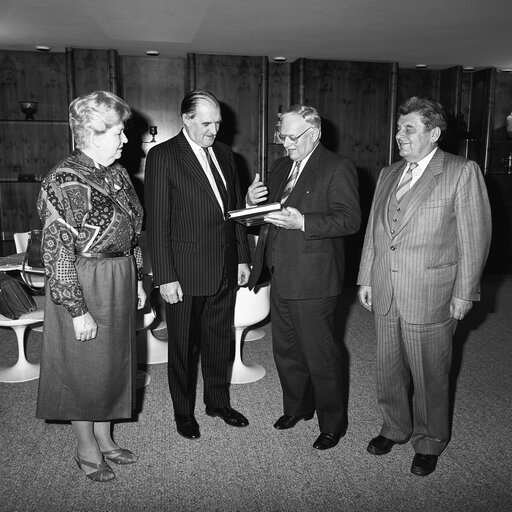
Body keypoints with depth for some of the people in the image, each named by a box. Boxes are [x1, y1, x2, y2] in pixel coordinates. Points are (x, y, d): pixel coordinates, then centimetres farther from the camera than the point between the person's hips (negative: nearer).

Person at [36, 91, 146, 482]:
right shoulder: (65, 182, -19)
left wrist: (137, 280, 13)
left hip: (120, 284, 8)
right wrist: (78, 311, -19)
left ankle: (105, 439, 37)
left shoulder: (116, 174, 6)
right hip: (84, 288, -8)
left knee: (114, 363, 18)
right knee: (84, 369, 9)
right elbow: (57, 253, -19)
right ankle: (87, 450, 30)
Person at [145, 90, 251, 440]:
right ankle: (184, 412, 30)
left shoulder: (224, 153, 9)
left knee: (220, 341, 18)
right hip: (185, 273, -5)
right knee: (184, 346, 11)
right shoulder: (163, 156, -9)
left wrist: (243, 257, 11)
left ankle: (219, 402, 37)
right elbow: (157, 221, -12)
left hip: (225, 269, 6)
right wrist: (165, 276, -14)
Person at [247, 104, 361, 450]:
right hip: (281, 277, 8)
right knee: (286, 351, 19)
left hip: (314, 280, -7)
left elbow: (350, 219, -16)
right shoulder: (281, 167, 16)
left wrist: (302, 222, -27)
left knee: (321, 356, 4)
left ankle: (332, 424, 23)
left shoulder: (338, 168, -8)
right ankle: (297, 408, 40)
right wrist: (253, 201, -3)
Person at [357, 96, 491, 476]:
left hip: (431, 298, -5)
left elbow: (474, 238, -8)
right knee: (389, 370, 17)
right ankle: (394, 428, 39)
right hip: (385, 295, 6)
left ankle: (429, 442, 32)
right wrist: (366, 279, 12)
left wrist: (464, 293, -9)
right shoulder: (388, 174, 12)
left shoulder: (463, 172, -6)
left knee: (429, 376, 10)